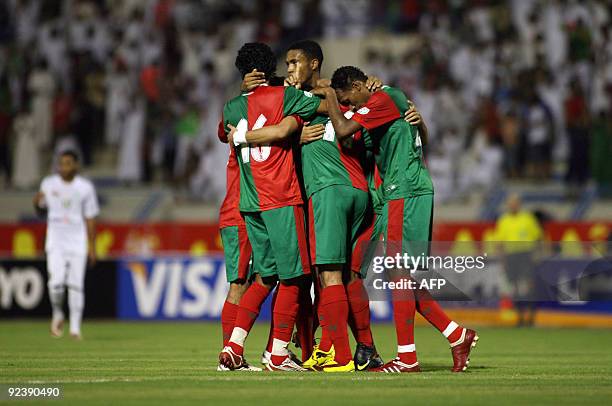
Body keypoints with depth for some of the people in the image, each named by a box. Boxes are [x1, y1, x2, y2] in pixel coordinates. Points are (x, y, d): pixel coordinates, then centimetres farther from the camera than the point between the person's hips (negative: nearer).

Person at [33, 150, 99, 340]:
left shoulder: (85, 187, 1)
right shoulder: (48, 184, 4)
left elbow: (90, 218, 4)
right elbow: (41, 209, 14)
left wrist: (92, 246, 0)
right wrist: (37, 202, -10)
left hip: (77, 242, 0)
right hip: (55, 241, 0)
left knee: (76, 285, -4)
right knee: (56, 282, -15)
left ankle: (75, 328, 4)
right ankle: (57, 314, 13)